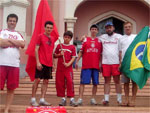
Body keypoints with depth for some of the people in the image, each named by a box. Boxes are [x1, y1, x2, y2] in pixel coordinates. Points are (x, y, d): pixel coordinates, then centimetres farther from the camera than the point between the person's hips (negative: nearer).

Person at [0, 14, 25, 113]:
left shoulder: (18, 35, 18)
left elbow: (23, 44, -2)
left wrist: (9, 39, -5)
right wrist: (15, 42, -2)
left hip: (15, 64, 3)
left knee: (11, 88, 4)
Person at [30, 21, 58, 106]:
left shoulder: (53, 39, 13)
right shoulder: (40, 36, -3)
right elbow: (36, 50, -7)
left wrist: (53, 63, 13)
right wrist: (38, 62, -14)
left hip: (49, 64, 6)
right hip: (41, 63, -6)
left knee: (46, 81, 5)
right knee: (37, 80, -6)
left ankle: (42, 100, 10)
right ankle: (33, 99, 3)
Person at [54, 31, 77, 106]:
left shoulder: (72, 47, 4)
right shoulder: (59, 46, 10)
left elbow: (73, 57, -1)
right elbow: (54, 55, 13)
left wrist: (68, 64, -15)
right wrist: (59, 54, -7)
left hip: (68, 68, -2)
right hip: (59, 68, 2)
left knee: (70, 82, -11)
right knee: (60, 83, 3)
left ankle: (72, 99, -6)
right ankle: (63, 99, 15)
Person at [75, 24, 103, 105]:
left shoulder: (99, 41, 10)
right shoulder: (85, 40, 8)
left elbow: (101, 54, 11)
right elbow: (81, 52, 8)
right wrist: (77, 61, -1)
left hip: (96, 65, 2)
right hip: (86, 65, -2)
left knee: (95, 83, 4)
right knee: (83, 82, -3)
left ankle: (93, 99, 14)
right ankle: (80, 99, 1)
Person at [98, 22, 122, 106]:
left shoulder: (119, 37, 4)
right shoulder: (102, 37, 12)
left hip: (116, 62, -2)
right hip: (105, 63, 2)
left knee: (117, 81, 3)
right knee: (107, 81, 5)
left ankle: (119, 99, 10)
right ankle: (106, 99, 6)